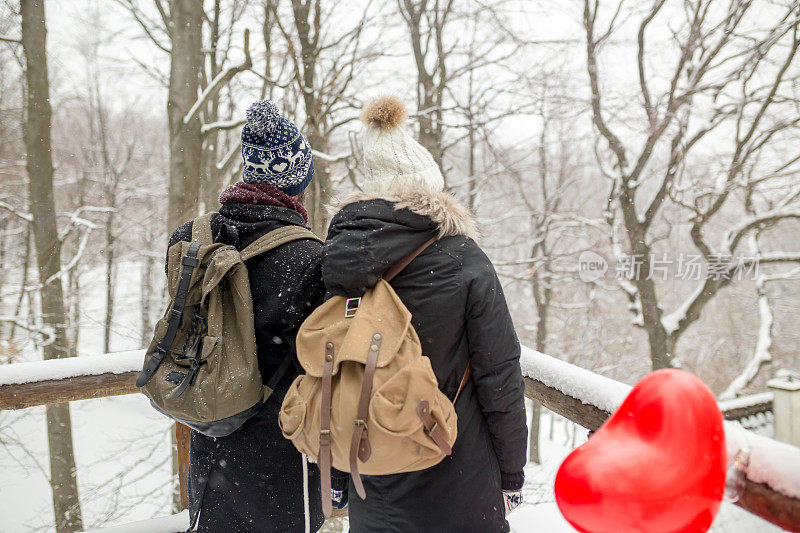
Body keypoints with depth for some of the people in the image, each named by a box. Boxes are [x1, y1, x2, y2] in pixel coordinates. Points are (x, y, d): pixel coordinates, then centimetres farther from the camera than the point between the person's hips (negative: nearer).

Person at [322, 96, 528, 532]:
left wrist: (335, 477, 12)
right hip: (459, 488, -3)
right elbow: (499, 377, -12)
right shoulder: (463, 260, -14)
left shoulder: (334, 259, -4)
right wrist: (512, 474, 1)